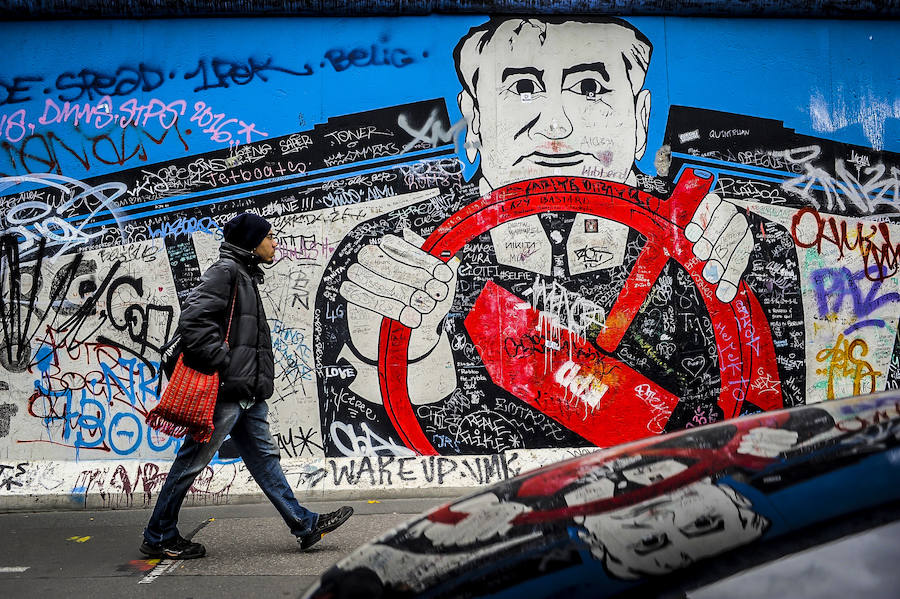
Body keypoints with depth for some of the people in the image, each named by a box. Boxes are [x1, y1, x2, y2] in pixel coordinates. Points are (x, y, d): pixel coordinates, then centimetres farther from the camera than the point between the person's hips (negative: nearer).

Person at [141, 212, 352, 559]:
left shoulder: (245, 276, 21)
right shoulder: (224, 271, -10)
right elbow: (193, 322, -22)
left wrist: (258, 380, 17)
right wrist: (222, 366, -20)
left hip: (247, 393, 10)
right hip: (225, 391, -10)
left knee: (264, 456, 11)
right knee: (192, 462, 0)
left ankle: (305, 526, 15)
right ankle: (158, 538, 13)